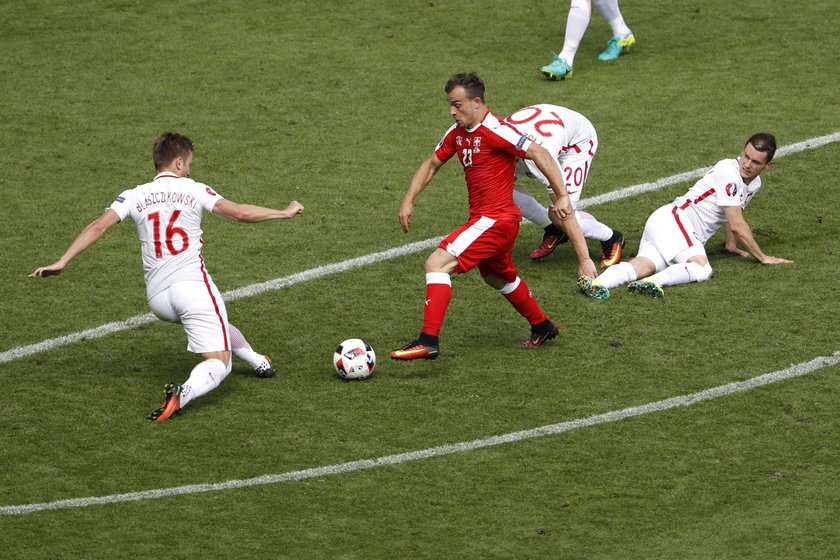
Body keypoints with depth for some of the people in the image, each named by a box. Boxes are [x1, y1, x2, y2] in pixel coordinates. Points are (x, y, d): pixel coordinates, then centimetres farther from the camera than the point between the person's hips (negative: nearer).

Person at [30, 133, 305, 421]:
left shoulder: (134, 196, 8)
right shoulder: (195, 190, 3)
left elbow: (98, 227, -4)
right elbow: (240, 213, 0)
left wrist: (61, 262, -4)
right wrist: (285, 213, 14)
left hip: (157, 297, 5)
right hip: (193, 284, -5)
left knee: (216, 324, 35)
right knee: (218, 363, -6)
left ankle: (258, 361, 49)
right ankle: (184, 392, -35)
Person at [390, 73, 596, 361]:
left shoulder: (495, 131, -19)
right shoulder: (457, 133, 7)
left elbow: (540, 154, -21)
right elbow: (431, 164, 19)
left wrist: (562, 196, -23)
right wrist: (408, 200, 9)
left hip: (496, 219, -10)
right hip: (485, 219, 10)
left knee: (436, 264, -20)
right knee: (498, 277, 30)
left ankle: (428, 341, -24)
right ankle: (542, 327, 50)